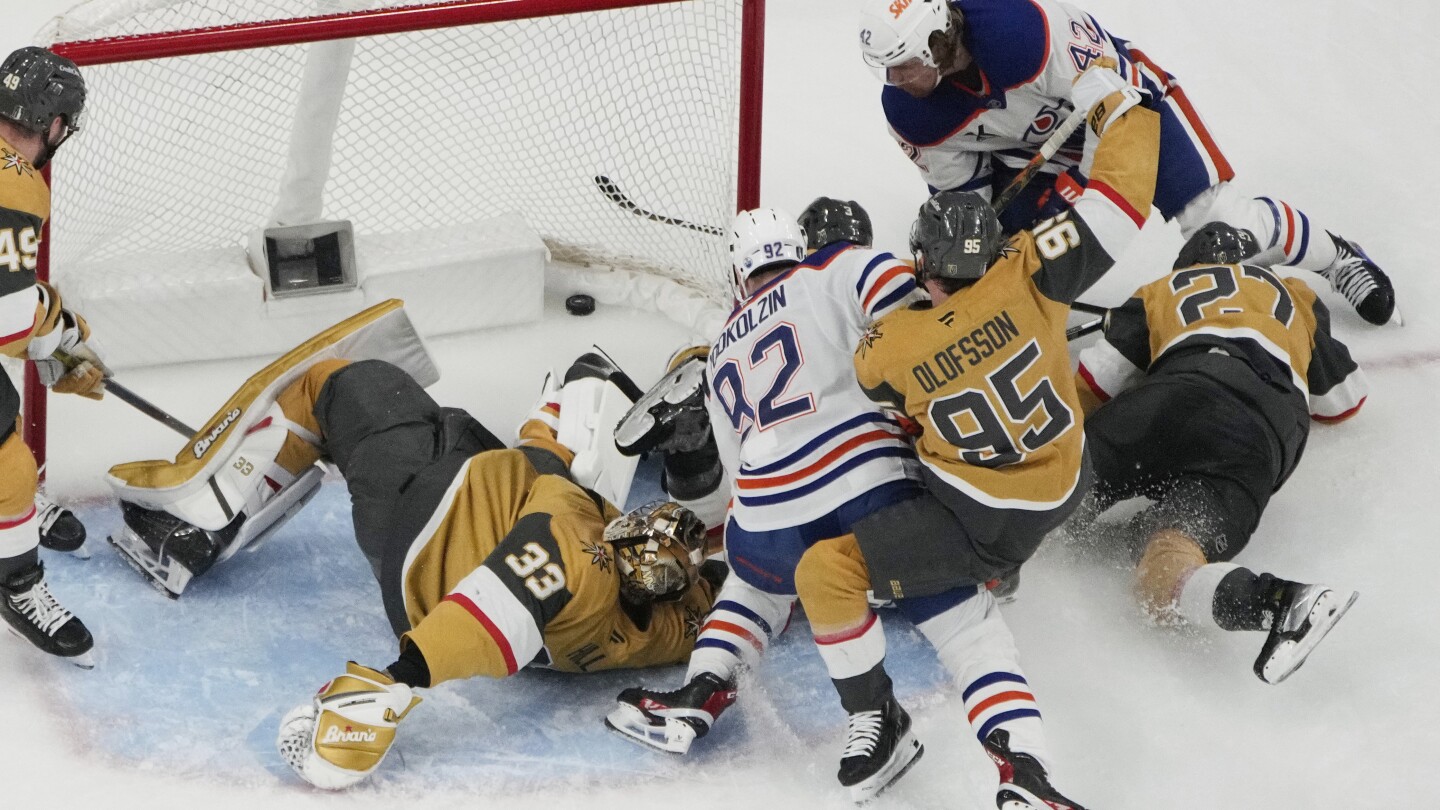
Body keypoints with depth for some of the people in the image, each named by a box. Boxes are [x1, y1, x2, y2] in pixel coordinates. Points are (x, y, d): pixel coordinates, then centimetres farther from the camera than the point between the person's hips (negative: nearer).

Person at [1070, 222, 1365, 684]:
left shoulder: (1159, 293, 34)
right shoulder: (1296, 297, 40)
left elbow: (1089, 390, 25)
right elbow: (1343, 402, 42)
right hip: (1268, 428, 1)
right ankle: (1277, 601, -48)